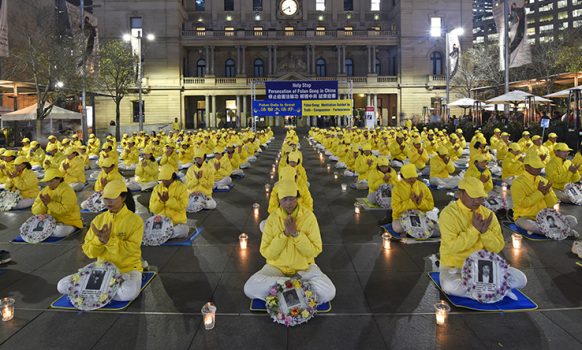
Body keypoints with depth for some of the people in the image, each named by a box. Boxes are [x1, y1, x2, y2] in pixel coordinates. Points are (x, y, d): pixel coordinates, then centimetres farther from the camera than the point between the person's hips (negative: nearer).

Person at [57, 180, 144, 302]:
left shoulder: (135, 220, -9)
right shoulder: (98, 219, 4)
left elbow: (131, 249, -17)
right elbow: (88, 251, 1)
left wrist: (109, 240, -28)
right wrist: (99, 240, -20)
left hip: (128, 269, -4)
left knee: (129, 293, -37)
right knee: (62, 286, -11)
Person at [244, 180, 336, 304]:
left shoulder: (308, 216, -10)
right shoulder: (272, 218, -8)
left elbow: (315, 251, -13)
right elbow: (266, 253, -11)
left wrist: (296, 233, -23)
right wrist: (284, 234, -21)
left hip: (304, 268, -1)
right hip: (277, 267, 1)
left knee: (329, 292, -26)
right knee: (249, 288, -25)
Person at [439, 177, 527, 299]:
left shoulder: (487, 214, 3)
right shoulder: (448, 213, -13)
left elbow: (497, 248, -1)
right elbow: (452, 247, -22)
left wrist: (485, 231, -18)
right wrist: (474, 229, -25)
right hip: (455, 267, -4)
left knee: (520, 279, -10)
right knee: (451, 286, -37)